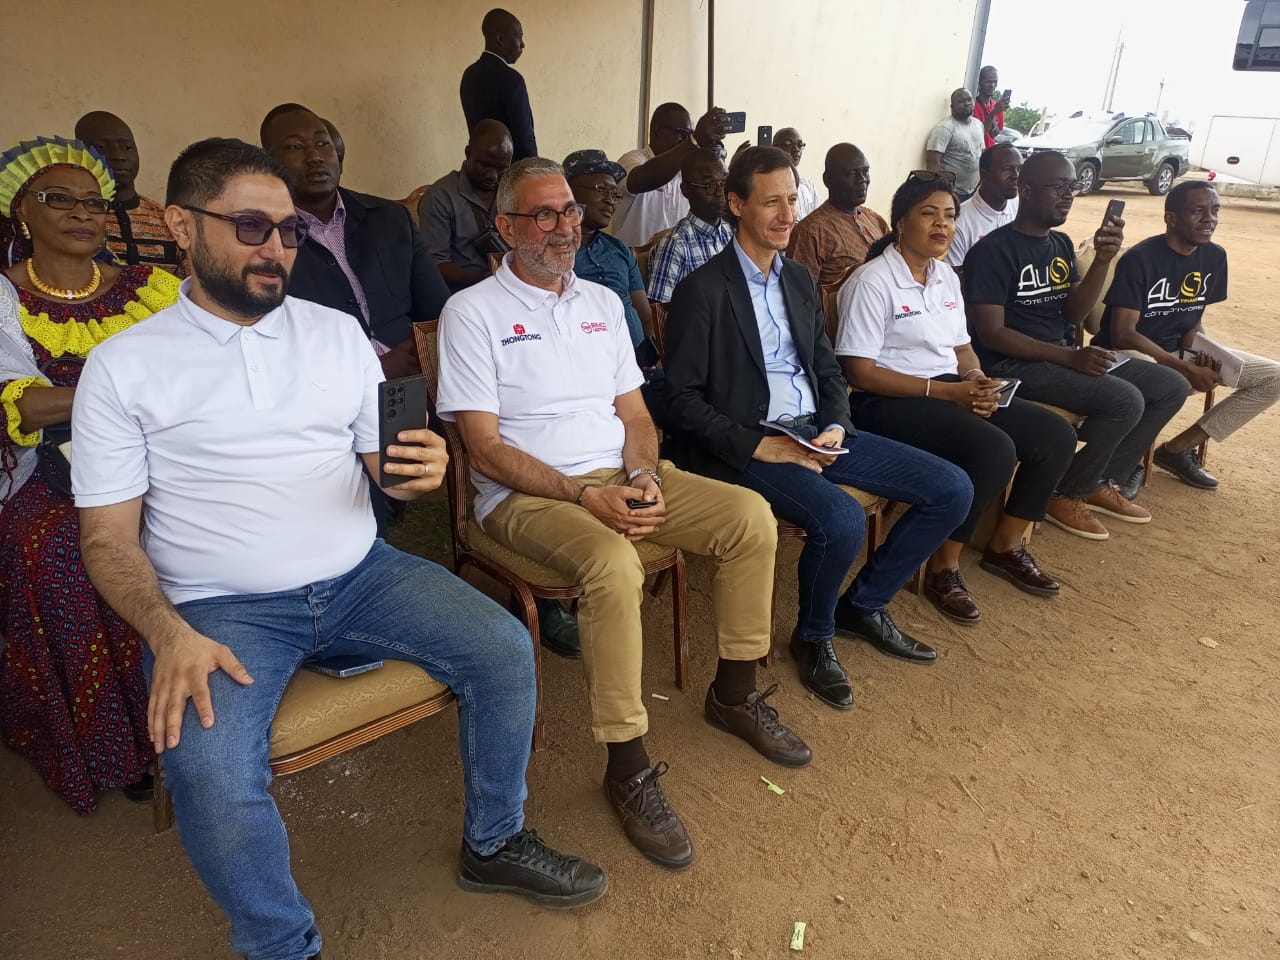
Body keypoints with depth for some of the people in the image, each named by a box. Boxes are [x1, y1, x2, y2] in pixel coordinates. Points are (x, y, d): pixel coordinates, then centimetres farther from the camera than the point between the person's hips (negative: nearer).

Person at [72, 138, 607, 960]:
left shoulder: (337, 332, 9)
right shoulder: (123, 367, 0)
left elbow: (389, 472, 9)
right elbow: (109, 538, -1)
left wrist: (422, 471, -17)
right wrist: (171, 636, -20)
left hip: (360, 576, 3)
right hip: (222, 610, -3)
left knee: (505, 649, -14)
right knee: (209, 772, -28)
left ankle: (494, 843, 12)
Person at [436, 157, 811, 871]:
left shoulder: (602, 303, 16)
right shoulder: (473, 312, -3)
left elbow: (634, 413, 14)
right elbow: (486, 447, -10)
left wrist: (644, 474, -8)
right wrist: (584, 496, -20)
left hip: (624, 475, 6)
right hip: (526, 492, -6)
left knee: (752, 517, -10)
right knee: (614, 564, -35)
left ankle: (734, 693, 8)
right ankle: (629, 767, -18)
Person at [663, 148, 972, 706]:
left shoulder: (798, 280, 16)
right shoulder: (704, 289, -7)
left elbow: (827, 370, 18)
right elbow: (684, 399, -11)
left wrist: (836, 426, -2)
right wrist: (758, 445, -19)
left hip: (815, 432, 8)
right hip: (747, 444, -7)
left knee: (952, 490, 0)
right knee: (842, 520, -33)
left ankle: (864, 605, 17)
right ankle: (814, 637, -1)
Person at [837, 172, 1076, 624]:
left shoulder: (946, 277, 14)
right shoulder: (873, 281, -11)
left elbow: (961, 348, 19)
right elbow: (859, 371, -17)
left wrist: (977, 381, -6)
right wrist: (944, 390, -20)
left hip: (951, 391, 9)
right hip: (888, 402, -8)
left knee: (1057, 435, -4)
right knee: (995, 450, -30)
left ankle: (1006, 545, 14)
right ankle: (943, 568, -10)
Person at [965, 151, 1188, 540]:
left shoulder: (1062, 244, 12)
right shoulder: (993, 250, -13)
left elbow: (1074, 314, 5)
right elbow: (991, 334, -19)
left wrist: (1103, 259, -10)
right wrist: (1071, 358, -24)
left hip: (1064, 354, 9)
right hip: (1015, 364, -9)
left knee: (1171, 387, 3)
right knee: (1125, 401, -25)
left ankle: (1102, 482, 13)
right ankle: (1065, 494, -5)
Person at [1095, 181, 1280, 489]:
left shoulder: (1215, 256, 4)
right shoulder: (1140, 259, -18)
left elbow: (1194, 316, 15)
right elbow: (1123, 335, -22)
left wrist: (1199, 350, -9)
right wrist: (1186, 370, -24)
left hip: (1179, 350, 8)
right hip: (1129, 353, -8)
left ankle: (1179, 448, -2)